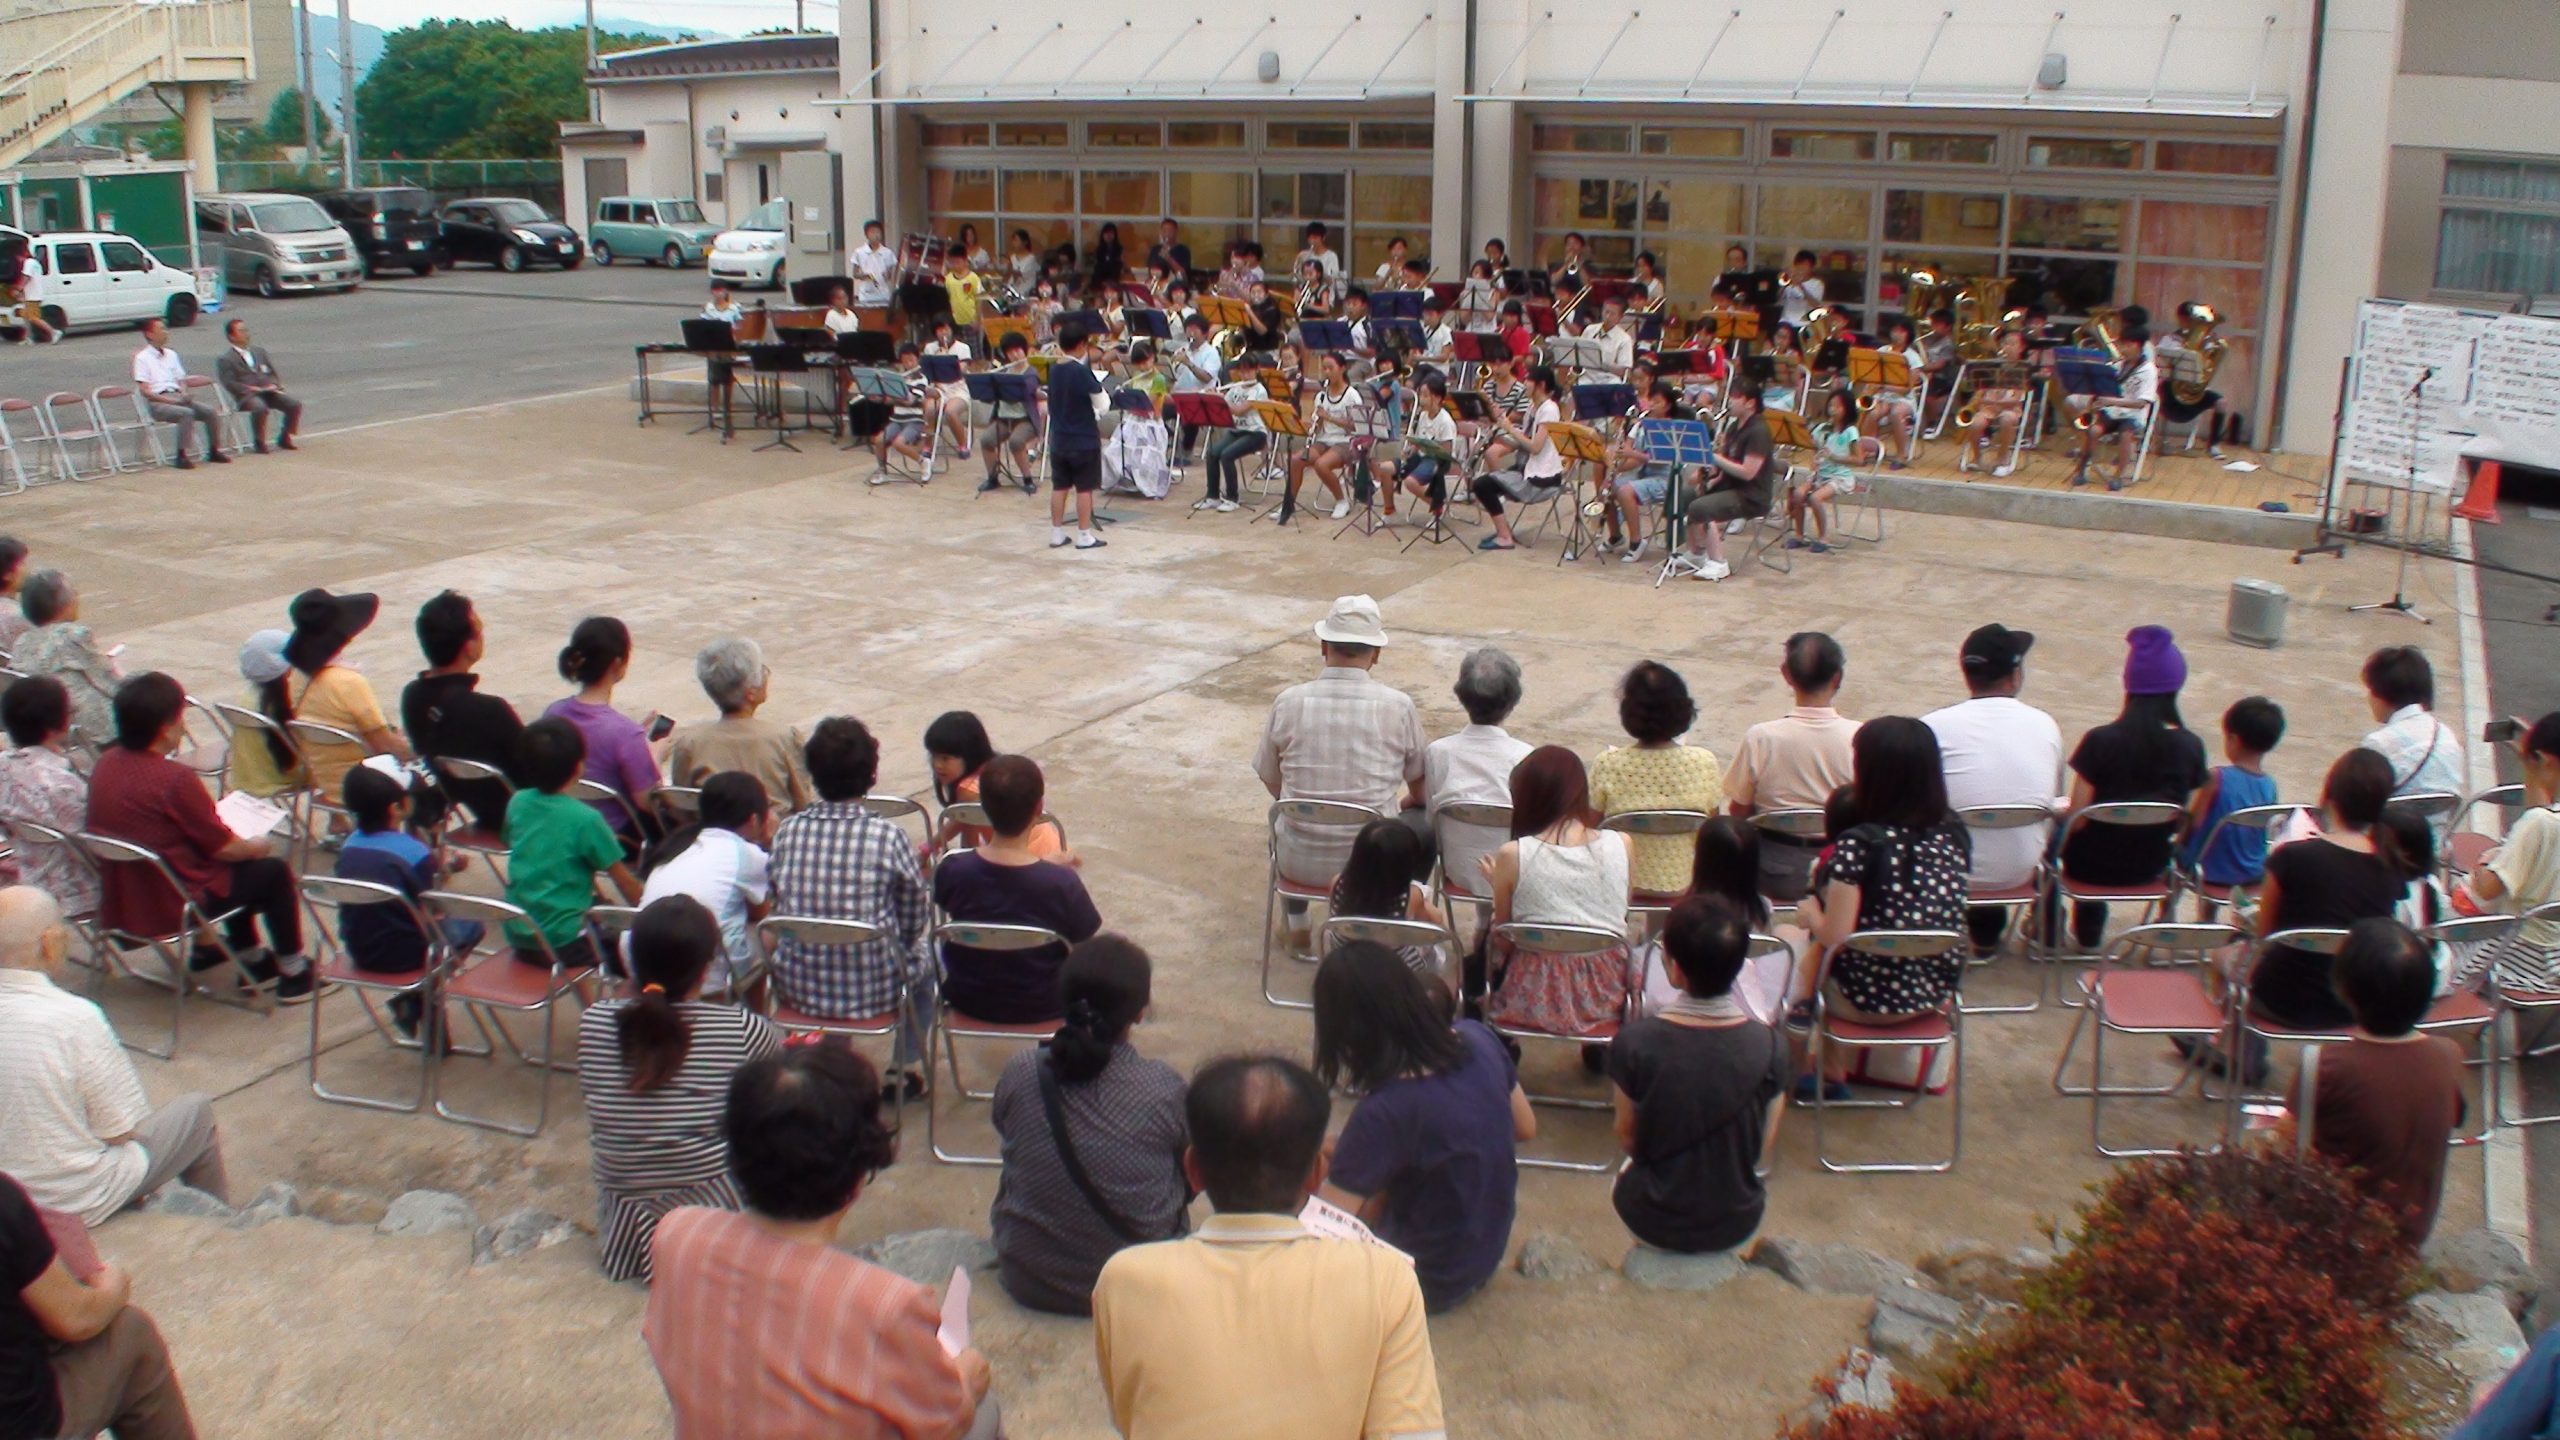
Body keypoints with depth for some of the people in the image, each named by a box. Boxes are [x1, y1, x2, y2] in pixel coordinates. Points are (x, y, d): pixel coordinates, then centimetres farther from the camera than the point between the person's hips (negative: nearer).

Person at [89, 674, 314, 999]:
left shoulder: (105, 764, -1)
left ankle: (249, 957, 38)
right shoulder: (175, 779, -26)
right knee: (274, 871, 10)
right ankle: (293, 973, 19)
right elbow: (223, 848, -16)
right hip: (171, 909, -8)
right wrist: (258, 847, 6)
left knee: (233, 868, 27)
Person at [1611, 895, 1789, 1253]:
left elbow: (1627, 1138, -7)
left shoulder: (1633, 1042, -23)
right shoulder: (1770, 1046, -20)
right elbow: (1763, 1148, -6)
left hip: (1655, 1221, -1)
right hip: (1736, 1222, 1)